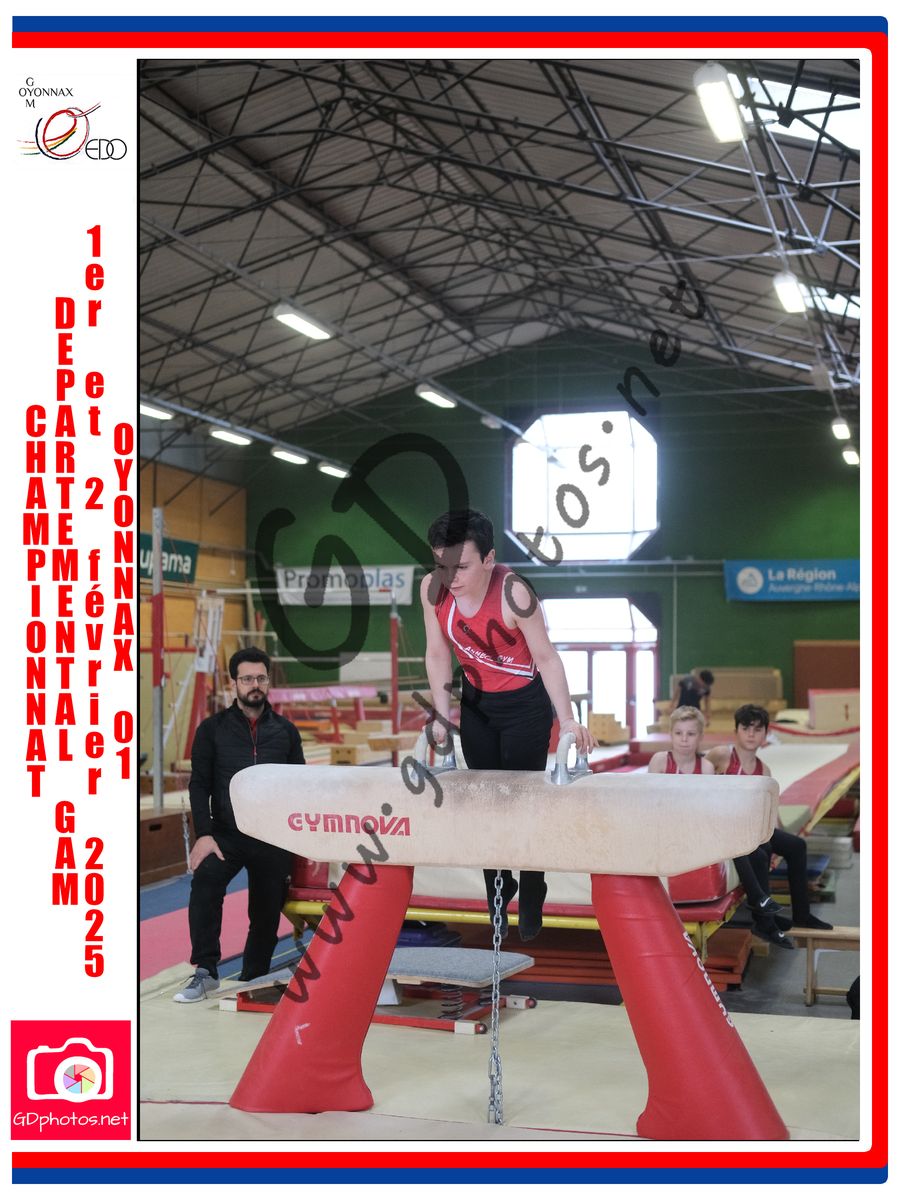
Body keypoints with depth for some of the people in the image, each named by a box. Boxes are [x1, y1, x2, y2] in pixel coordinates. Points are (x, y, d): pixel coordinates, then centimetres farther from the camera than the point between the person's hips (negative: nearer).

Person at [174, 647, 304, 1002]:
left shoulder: (286, 731, 10)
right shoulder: (213, 728, 4)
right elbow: (199, 784, -1)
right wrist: (204, 835, -14)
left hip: (273, 840, 2)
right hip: (226, 835, -2)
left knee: (266, 913, 7)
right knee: (204, 882, -28)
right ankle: (205, 972, -22)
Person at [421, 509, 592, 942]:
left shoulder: (513, 593, -31)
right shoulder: (432, 589, -18)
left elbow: (546, 657, -23)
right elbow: (438, 654, -5)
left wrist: (567, 719, -26)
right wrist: (442, 715, -9)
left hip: (526, 706, -4)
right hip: (477, 704, 4)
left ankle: (531, 907, 21)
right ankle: (497, 903, 27)